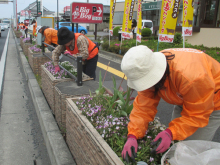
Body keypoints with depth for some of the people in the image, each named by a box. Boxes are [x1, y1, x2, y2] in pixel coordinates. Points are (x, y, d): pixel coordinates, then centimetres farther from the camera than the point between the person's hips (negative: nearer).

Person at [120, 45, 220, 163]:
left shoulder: (192, 75, -42)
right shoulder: (148, 74, -23)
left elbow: (197, 114, -30)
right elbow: (143, 108, -20)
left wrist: (170, 133, -40)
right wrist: (133, 135, -32)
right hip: (183, 100, 6)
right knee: (174, 143, 8)